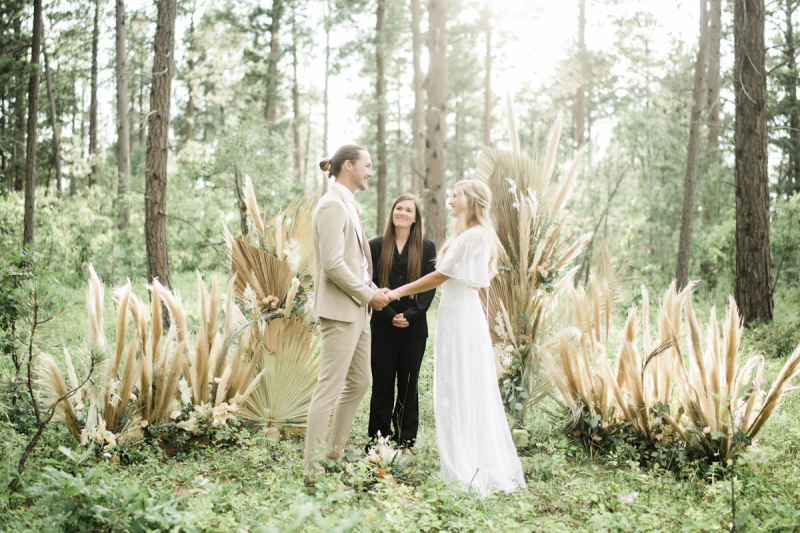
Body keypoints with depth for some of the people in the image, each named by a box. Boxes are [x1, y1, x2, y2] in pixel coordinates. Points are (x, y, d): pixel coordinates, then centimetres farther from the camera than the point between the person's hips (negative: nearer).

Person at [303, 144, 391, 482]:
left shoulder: (348, 206, 18)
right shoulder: (332, 206, -14)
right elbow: (333, 264, -21)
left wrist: (374, 289, 9)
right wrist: (368, 294, -13)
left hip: (357, 310, 11)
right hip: (339, 311, -11)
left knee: (359, 383, 16)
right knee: (329, 388, -7)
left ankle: (334, 455, 27)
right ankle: (312, 469, -1)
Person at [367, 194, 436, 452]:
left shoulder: (426, 248, 5)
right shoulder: (377, 246, 5)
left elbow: (429, 287, 0)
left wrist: (410, 315, -13)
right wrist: (389, 315, -12)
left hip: (414, 328, 0)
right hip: (383, 327, 0)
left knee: (408, 386, 7)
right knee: (382, 386, 4)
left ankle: (406, 441, 16)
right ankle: (377, 441, 12)